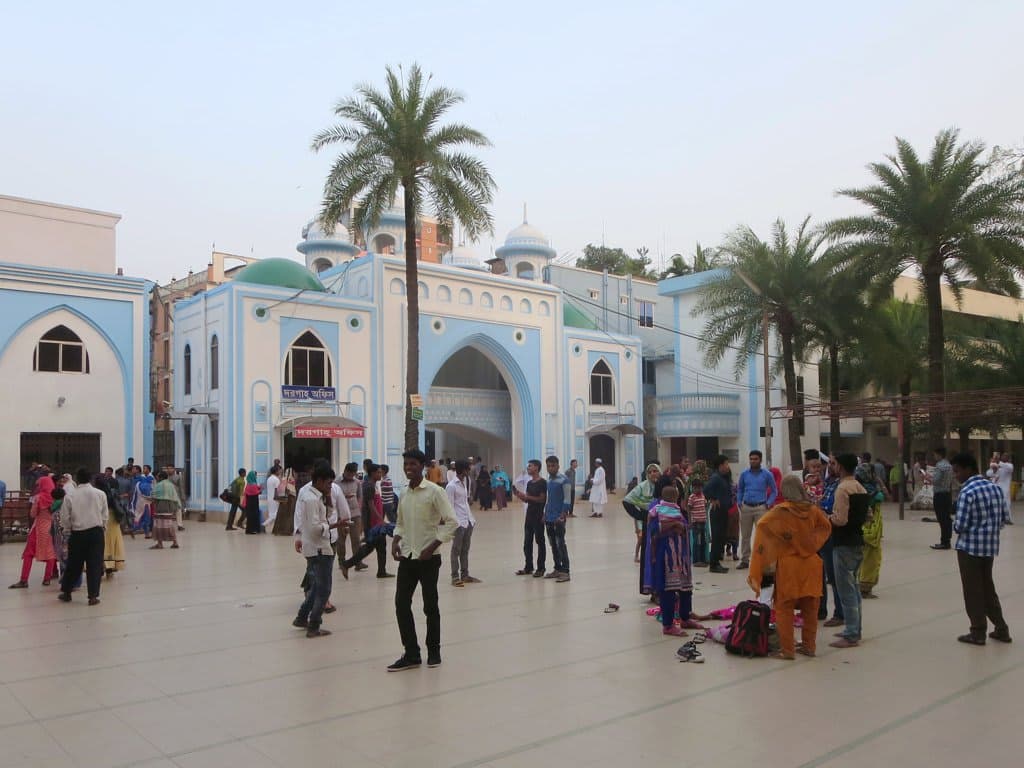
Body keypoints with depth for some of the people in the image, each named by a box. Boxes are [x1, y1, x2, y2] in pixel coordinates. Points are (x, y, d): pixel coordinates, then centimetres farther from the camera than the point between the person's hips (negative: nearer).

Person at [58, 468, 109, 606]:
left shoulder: (70, 496, -5)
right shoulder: (100, 494, -4)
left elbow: (65, 518, 0)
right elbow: (105, 516, 0)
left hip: (77, 534, 1)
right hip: (96, 532, -1)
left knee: (74, 563, 15)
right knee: (95, 564, 2)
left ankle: (66, 592, 28)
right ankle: (93, 596, 1)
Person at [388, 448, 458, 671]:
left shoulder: (434, 491, -11)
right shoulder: (404, 495, 8)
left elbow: (451, 522, -15)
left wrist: (433, 546, -19)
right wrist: (396, 540, 1)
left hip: (428, 558, -5)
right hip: (407, 557, 6)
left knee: (430, 605, 5)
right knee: (401, 603, 2)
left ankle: (433, 651, 23)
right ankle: (411, 653, 13)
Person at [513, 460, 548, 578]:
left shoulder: (542, 482, -10)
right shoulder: (529, 483, 13)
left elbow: (542, 499, -17)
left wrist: (526, 496, -20)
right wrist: (519, 495, -3)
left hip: (538, 515, -8)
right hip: (529, 515, 8)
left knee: (539, 541, 0)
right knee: (527, 542, 10)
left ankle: (540, 568, 6)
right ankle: (528, 567, 19)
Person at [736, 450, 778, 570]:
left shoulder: (767, 474, 2)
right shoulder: (744, 474, 9)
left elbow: (774, 491, 8)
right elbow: (739, 490, 19)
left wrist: (768, 504, -2)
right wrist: (739, 503, 7)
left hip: (760, 507, -2)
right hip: (746, 507, 3)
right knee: (745, 535, 6)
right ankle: (744, 560, 13)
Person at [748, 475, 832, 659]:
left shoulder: (780, 511, -14)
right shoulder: (812, 510, -2)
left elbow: (762, 525, -16)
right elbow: (826, 527, 14)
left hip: (789, 564, -4)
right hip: (811, 563, 4)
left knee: (784, 608, 5)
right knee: (810, 608, 15)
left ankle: (787, 649, 6)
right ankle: (809, 645, 23)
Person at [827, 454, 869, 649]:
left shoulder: (843, 488, -16)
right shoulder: (861, 488, 10)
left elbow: (840, 519, -21)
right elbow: (865, 516, 15)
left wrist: (826, 518, -4)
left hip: (844, 544, -9)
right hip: (858, 542, 9)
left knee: (846, 590, -4)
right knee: (852, 587, 17)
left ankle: (851, 636, -1)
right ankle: (854, 629, 25)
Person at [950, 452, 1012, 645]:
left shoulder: (967, 492, -18)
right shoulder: (995, 488, 5)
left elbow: (960, 526, -20)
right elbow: (1005, 517, 10)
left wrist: (954, 524, 2)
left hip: (970, 547, -7)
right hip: (991, 546, 7)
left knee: (973, 591, 4)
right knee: (987, 587, 20)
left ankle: (978, 633, 11)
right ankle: (1001, 628, 25)